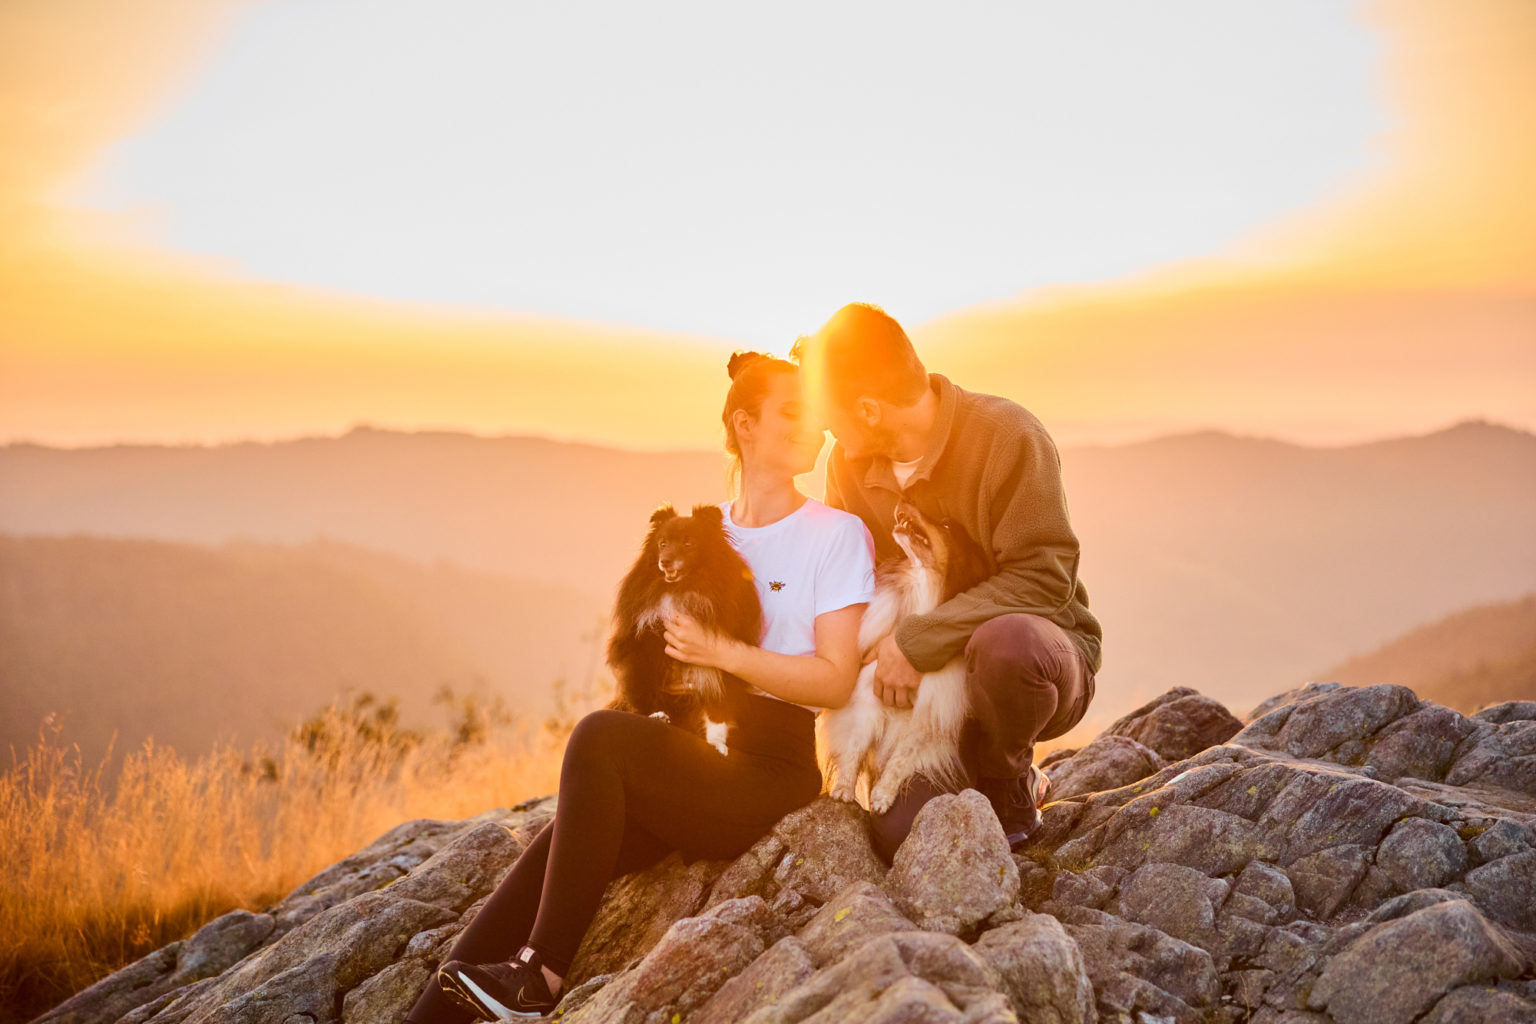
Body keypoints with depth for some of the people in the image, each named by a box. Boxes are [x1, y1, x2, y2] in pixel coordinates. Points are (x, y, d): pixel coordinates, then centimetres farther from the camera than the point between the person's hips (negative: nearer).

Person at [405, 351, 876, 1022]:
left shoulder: (837, 533, 0)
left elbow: (836, 680, -8)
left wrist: (720, 652, -14)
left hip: (777, 775, -5)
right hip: (703, 757, 5)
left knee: (600, 736, -28)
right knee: (554, 850, -18)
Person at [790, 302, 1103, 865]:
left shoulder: (1007, 436, -19)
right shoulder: (848, 463, -1)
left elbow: (1042, 576, -24)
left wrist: (918, 640, -28)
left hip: (1039, 652, -4)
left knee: (1005, 641, -41)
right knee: (900, 837, -16)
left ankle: (1008, 784, -9)